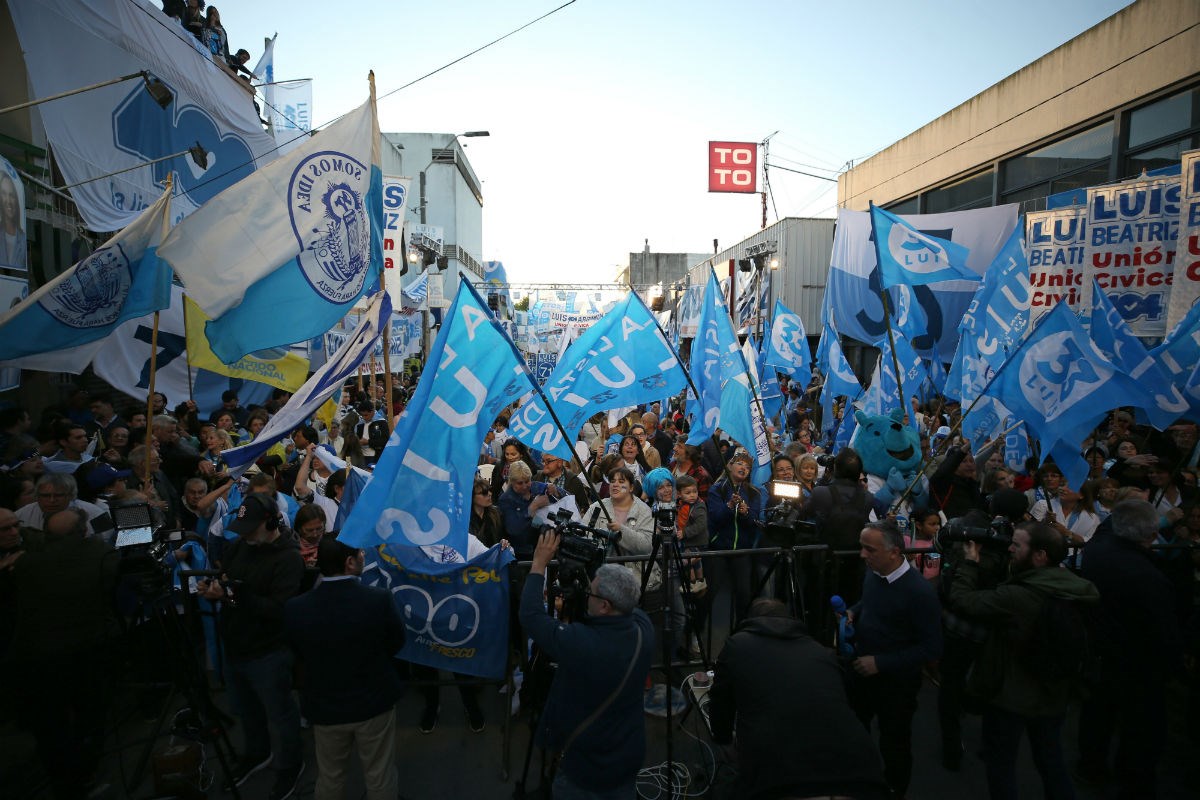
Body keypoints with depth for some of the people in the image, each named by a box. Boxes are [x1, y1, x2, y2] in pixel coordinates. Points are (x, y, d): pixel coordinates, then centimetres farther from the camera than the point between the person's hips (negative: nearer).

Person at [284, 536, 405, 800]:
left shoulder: (294, 609, -23)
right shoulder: (380, 599, -28)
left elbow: (298, 655, -3)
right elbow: (397, 643, -9)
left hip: (323, 707, 2)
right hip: (374, 702, -1)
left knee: (330, 778, 26)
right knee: (379, 777, 20)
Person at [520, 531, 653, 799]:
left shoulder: (580, 643, -34)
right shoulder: (643, 627, -18)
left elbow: (531, 616, -21)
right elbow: (625, 598, 3)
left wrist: (539, 563, -14)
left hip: (584, 766, -5)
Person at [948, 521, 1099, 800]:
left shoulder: (1017, 598, -34)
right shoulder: (1081, 589, -13)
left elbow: (961, 597, -24)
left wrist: (971, 560, -12)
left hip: (1011, 696, -6)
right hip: (1054, 694, 6)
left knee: (1001, 761, 16)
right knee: (1051, 760, 27)